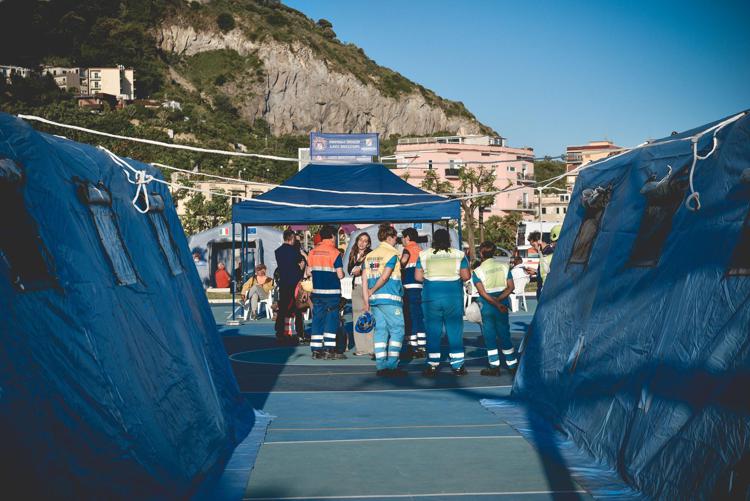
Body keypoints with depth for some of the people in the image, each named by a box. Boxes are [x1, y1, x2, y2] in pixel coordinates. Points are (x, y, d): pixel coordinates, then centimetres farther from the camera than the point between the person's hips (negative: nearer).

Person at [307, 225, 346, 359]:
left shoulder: (312, 252, 6)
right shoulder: (334, 252, -10)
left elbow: (309, 271, 10)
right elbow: (340, 275, -12)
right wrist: (342, 272, 10)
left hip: (317, 292, 5)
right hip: (332, 292, -5)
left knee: (317, 319, 8)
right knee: (331, 319, 0)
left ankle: (316, 350, 7)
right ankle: (329, 349, -2)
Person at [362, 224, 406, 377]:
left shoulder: (369, 255, 13)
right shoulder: (392, 254, -7)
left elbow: (364, 279, 9)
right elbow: (384, 277, -16)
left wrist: (366, 301, 11)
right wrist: (372, 290, -2)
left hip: (375, 299, 7)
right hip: (390, 298, -7)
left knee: (380, 330, 9)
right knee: (397, 330, 0)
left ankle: (381, 366, 7)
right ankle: (392, 365, -4)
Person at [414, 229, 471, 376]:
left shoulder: (424, 255, 2)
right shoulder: (458, 254, 1)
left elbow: (418, 277, 2)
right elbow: (466, 276, -2)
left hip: (431, 296, 0)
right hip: (454, 296, 0)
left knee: (433, 331, 7)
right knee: (455, 330, 7)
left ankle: (432, 366, 7)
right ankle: (457, 365, 10)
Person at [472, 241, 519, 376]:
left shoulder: (477, 272, -9)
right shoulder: (504, 266, 1)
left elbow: (483, 292, -18)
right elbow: (511, 287, -5)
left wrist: (496, 304, -19)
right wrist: (499, 300, -13)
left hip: (486, 306, -3)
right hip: (503, 305, 3)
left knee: (489, 337, 6)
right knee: (504, 335, 12)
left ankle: (494, 367, 5)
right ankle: (513, 366, 15)